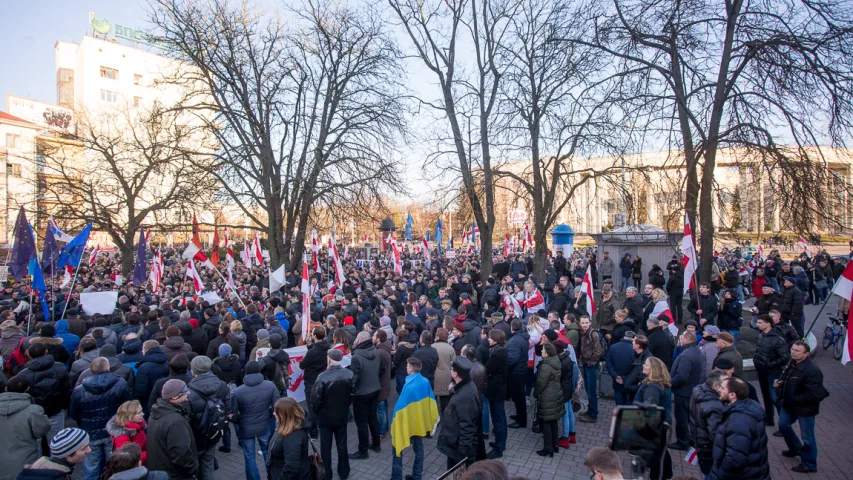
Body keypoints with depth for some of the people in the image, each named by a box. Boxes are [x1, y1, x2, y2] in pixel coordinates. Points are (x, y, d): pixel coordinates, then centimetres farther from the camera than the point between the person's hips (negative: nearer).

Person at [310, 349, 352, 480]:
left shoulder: (323, 377, -26)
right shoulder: (349, 374, -13)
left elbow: (315, 400, -19)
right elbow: (352, 394, -2)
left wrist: (317, 412, 1)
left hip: (325, 417, -3)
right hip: (342, 416, 3)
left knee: (326, 447, 14)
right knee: (342, 444, 18)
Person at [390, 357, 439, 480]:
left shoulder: (409, 386, -25)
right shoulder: (425, 382, -7)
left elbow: (400, 406, -20)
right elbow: (431, 402, 3)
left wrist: (395, 422, -7)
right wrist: (428, 420, 13)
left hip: (407, 422, -6)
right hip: (420, 421, 6)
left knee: (397, 447, 10)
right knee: (418, 448, 18)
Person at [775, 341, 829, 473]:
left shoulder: (812, 370, -28)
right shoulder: (792, 363, 1)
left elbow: (813, 395, -30)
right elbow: (787, 378, 19)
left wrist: (794, 400, -22)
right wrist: (779, 382, -3)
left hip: (805, 409, -9)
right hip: (789, 405, 9)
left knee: (807, 437, 7)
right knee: (783, 425, 24)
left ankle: (809, 464, 26)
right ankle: (796, 449, 47)